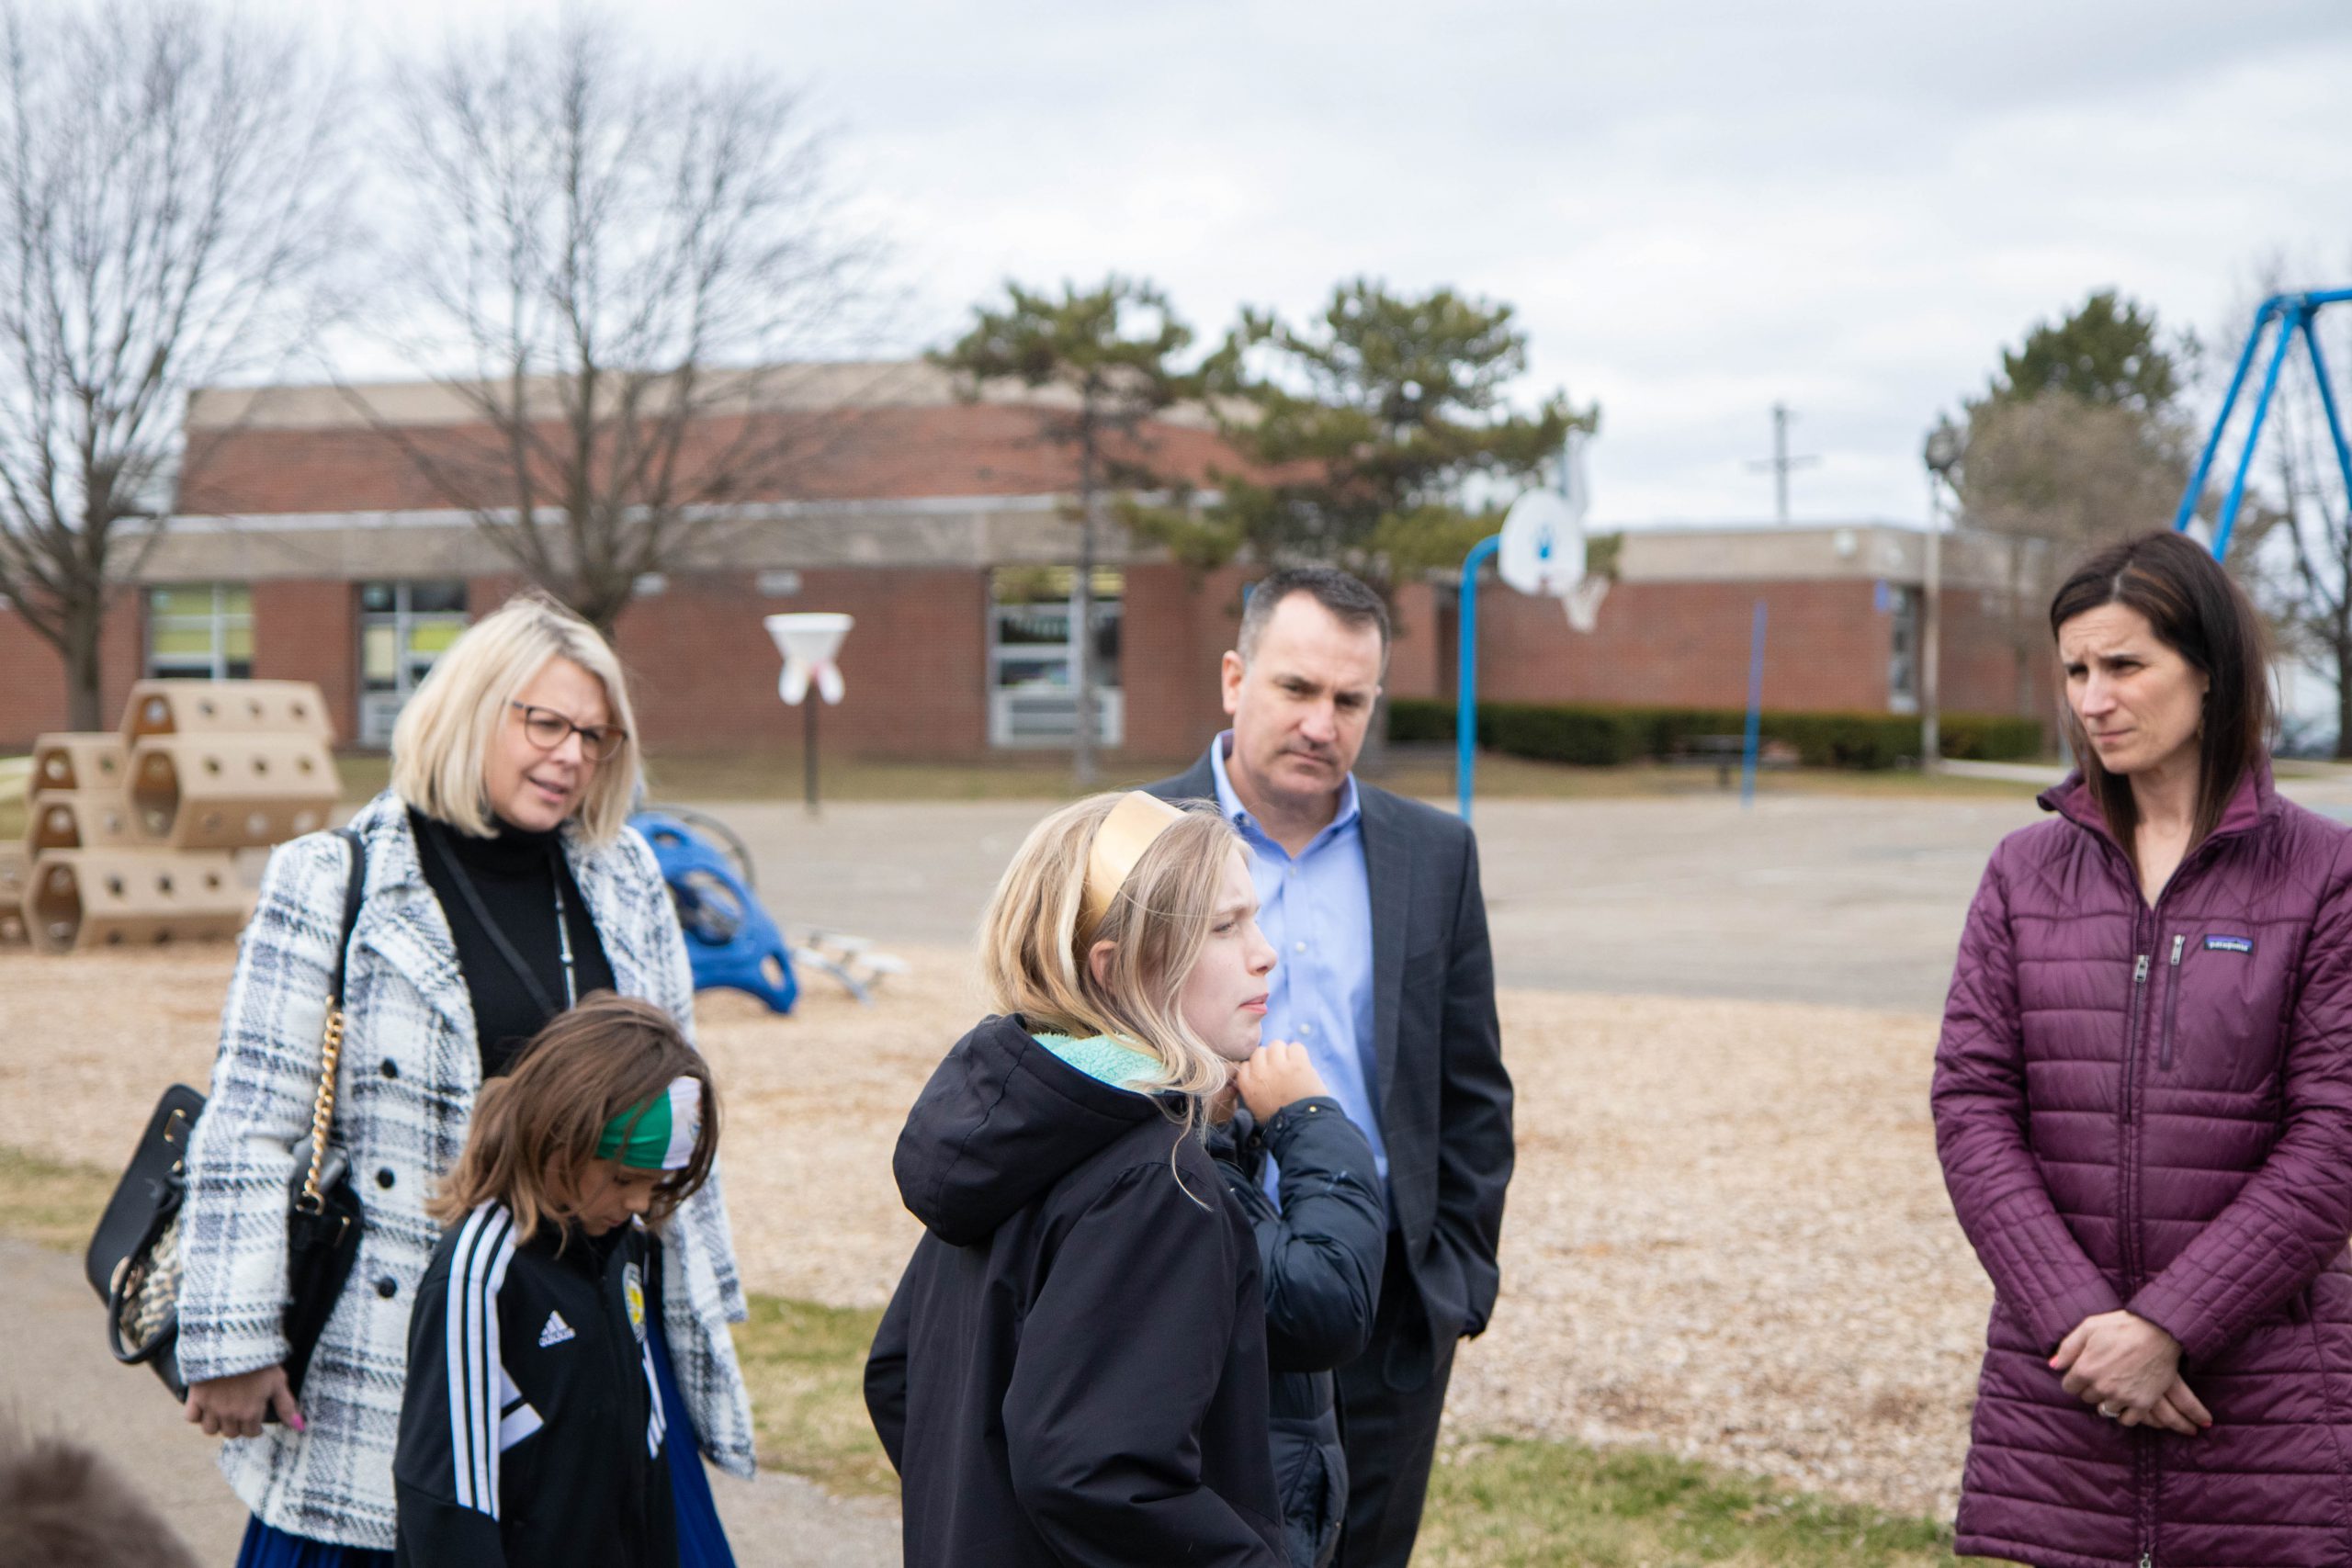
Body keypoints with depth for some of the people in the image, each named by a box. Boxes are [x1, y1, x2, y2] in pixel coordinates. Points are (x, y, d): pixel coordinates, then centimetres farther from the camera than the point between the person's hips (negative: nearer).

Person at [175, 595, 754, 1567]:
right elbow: (248, 1128, -7)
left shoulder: (624, 883, 10)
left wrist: (700, 1308, 17)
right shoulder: (334, 888, -5)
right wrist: (231, 1343, -10)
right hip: (400, 1357, -4)